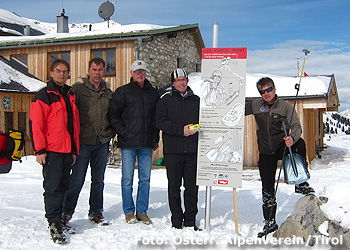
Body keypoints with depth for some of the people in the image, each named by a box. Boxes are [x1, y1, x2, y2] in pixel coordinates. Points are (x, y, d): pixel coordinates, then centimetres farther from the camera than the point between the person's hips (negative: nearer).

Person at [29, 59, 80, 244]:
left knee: (63, 186, 12)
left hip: (67, 151, 6)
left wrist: (74, 149, 17)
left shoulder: (70, 96, 17)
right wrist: (39, 150, -14)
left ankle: (58, 219, 23)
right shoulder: (43, 96, -3)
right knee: (53, 187, -6)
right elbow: (35, 124, -9)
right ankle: (54, 224, 1)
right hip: (51, 151, -6)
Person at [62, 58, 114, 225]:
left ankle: (96, 212, 24)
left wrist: (110, 135, 11)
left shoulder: (108, 92, 13)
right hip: (83, 141, -4)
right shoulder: (78, 88, -1)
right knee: (77, 179, -2)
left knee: (98, 180, 11)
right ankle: (66, 212, 13)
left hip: (103, 142, 4)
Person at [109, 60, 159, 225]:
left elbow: (158, 117, 19)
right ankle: (129, 212, 12)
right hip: (128, 143, -3)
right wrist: (123, 132, -9)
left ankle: (142, 212, 16)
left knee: (145, 179, 6)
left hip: (147, 143, 3)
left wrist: (156, 138, 14)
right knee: (127, 178, 0)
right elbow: (113, 115, 1)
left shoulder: (153, 93, 15)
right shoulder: (122, 92, 4)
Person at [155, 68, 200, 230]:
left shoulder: (196, 100, 16)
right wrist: (181, 130, -13)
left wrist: (196, 128, -3)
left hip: (193, 150, 2)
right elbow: (160, 122, -4)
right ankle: (176, 219, 14)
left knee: (192, 187, 3)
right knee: (174, 186, 3)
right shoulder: (165, 100, 8)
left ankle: (190, 220, 14)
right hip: (172, 150, -1)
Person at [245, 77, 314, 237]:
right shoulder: (256, 105, 4)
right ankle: (270, 223, 21)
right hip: (266, 152, 2)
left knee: (299, 143, -36)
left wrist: (292, 138, -33)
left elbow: (296, 126, -12)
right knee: (267, 189, 5)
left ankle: (301, 184, -24)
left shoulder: (286, 106, -3)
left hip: (283, 147, -2)